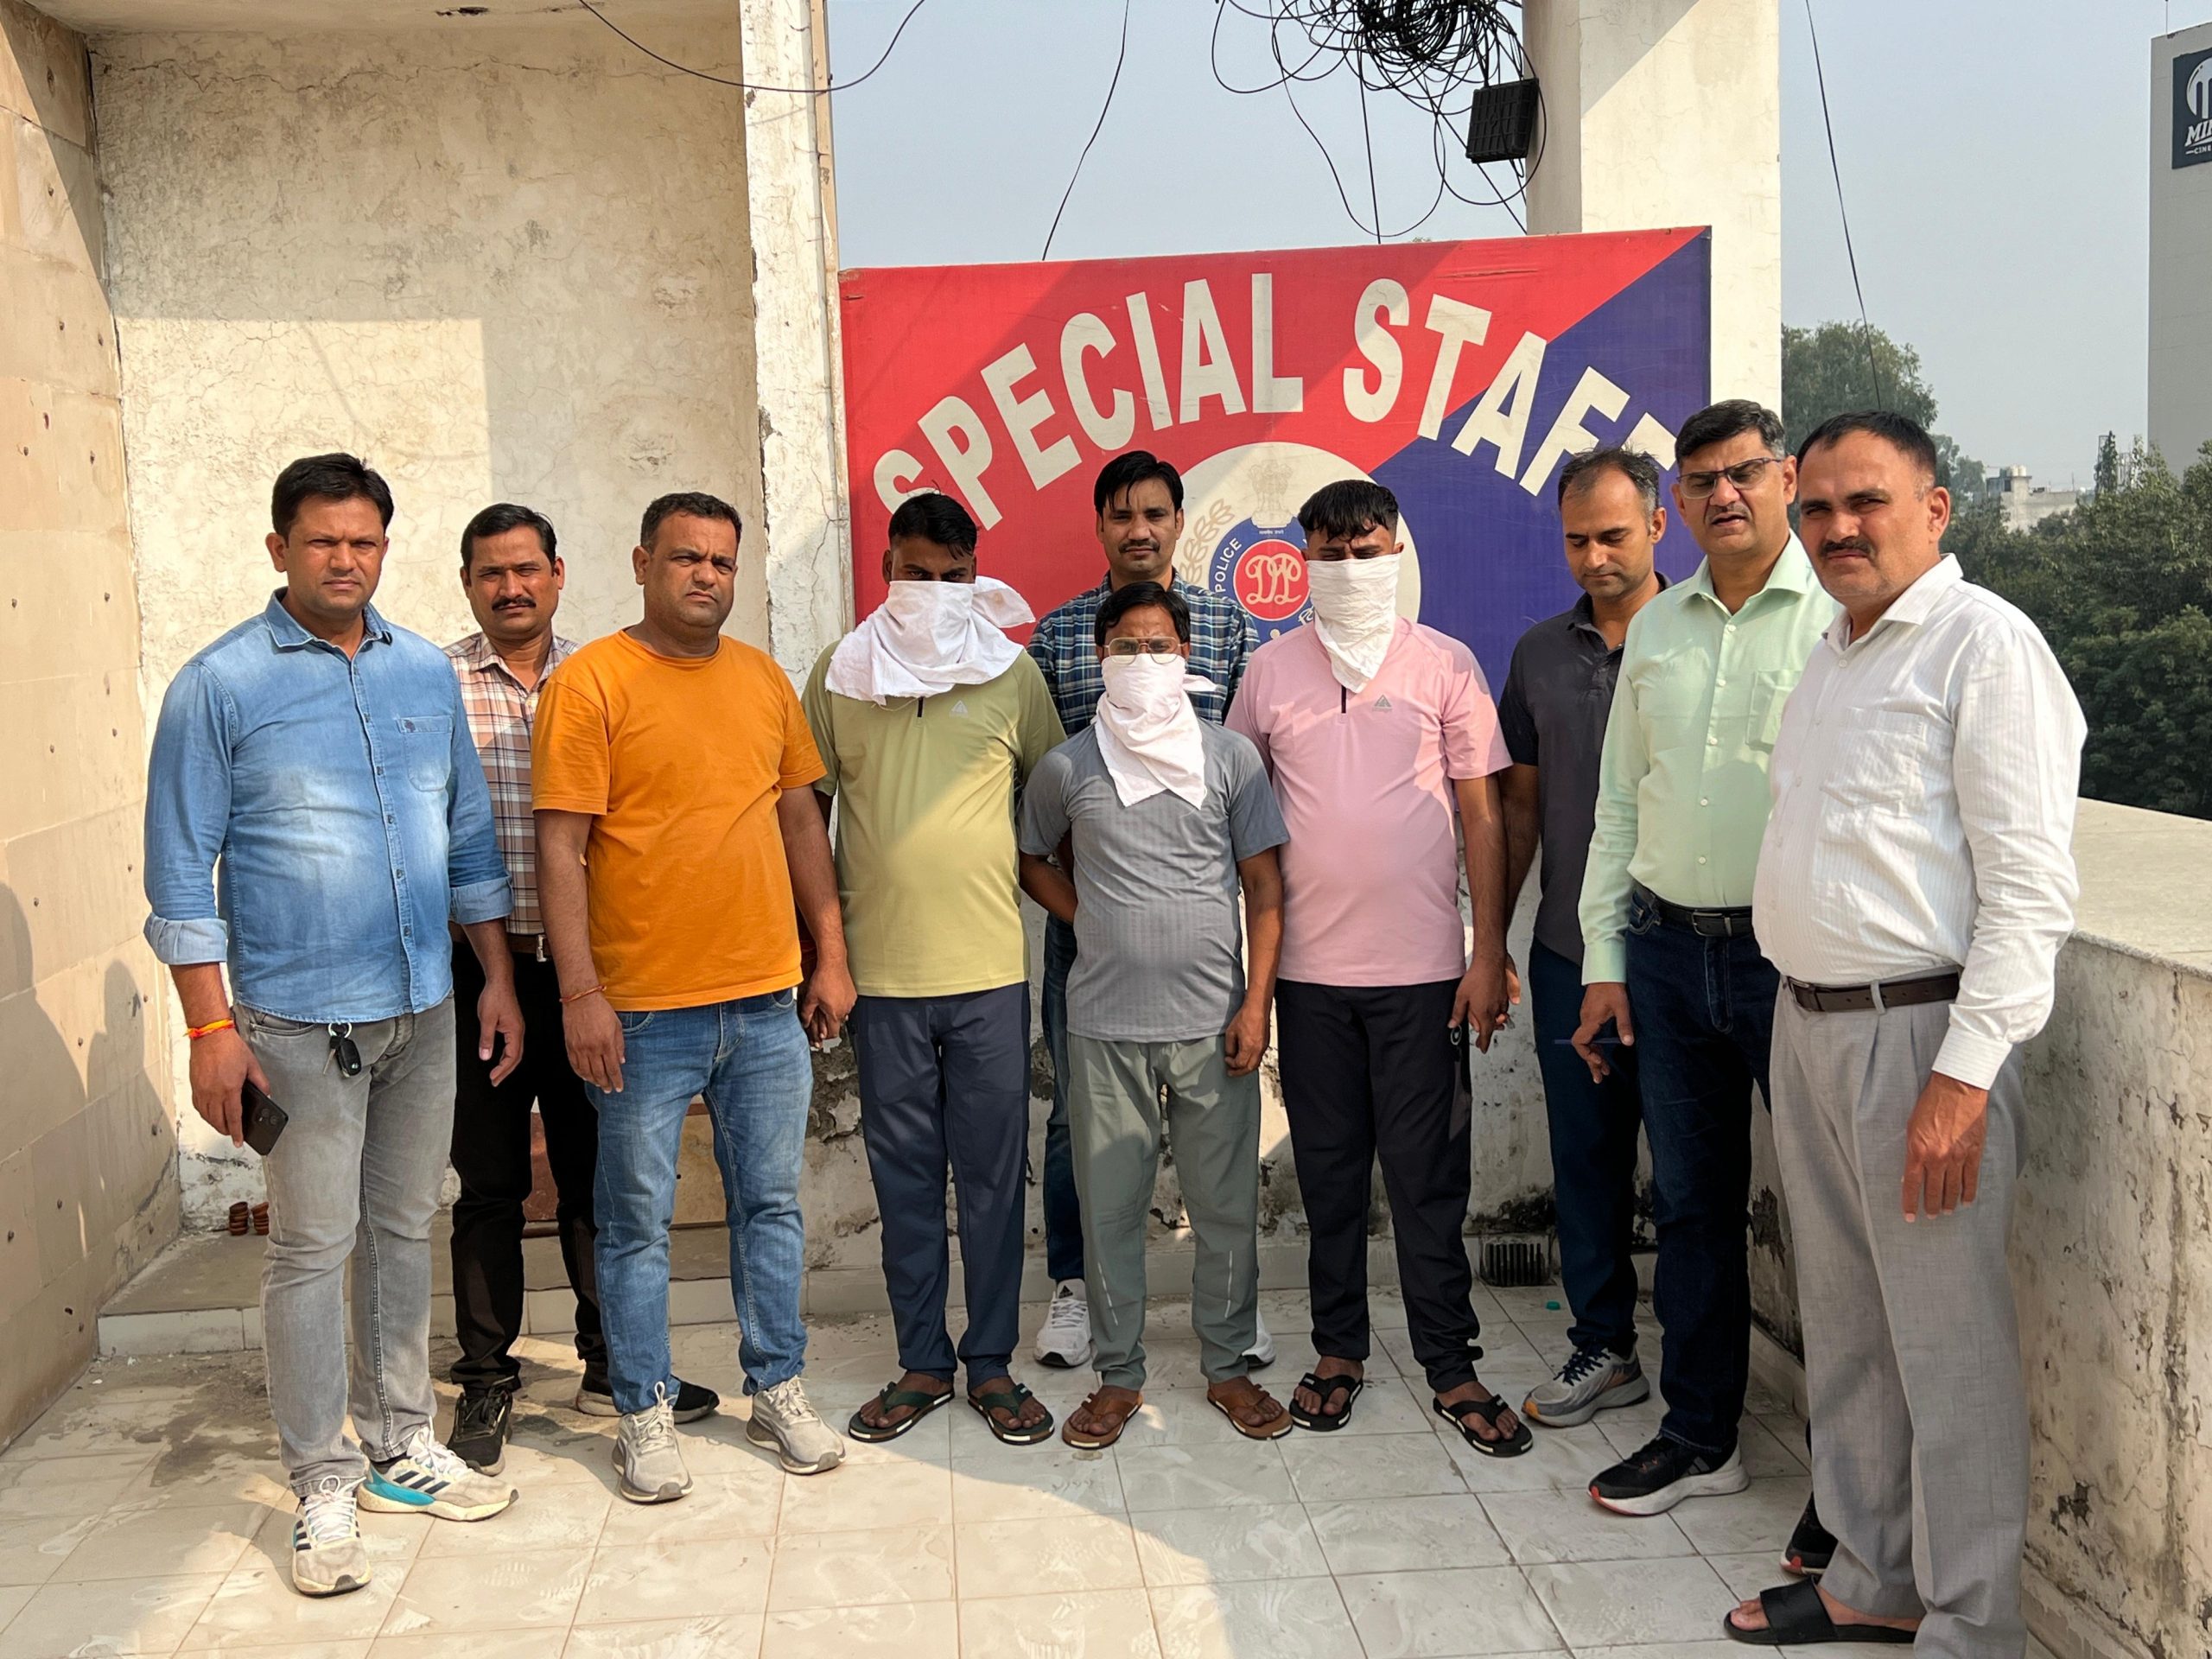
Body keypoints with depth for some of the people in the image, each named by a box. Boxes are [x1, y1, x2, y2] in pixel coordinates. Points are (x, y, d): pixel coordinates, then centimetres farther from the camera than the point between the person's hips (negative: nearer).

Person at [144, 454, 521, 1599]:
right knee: (313, 1248, 0)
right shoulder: (219, 686, -6)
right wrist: (210, 1028, -11)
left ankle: (400, 1447, 27)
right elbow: (182, 870, -6)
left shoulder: (427, 673, 7)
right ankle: (323, 1489, 12)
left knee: (403, 1234, 13)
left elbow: (469, 836, 13)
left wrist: (498, 978, 9)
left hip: (425, 1009, 5)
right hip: (300, 1020, -4)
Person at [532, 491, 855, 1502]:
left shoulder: (764, 678, 10)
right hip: (644, 1008, -5)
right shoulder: (591, 682, -7)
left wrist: (830, 954, 12)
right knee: (637, 1219, 6)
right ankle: (646, 1414, 20)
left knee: (771, 1203, 13)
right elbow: (560, 847, -10)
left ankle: (778, 1392, 27)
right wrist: (580, 995, -15)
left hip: (767, 1000, 5)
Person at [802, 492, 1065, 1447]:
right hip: (882, 970, 1)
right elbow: (808, 806, 10)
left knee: (993, 1172, 6)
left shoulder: (1011, 672, 3)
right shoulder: (840, 673, 5)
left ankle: (992, 1365, 18)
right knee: (904, 1174, 9)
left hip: (991, 965, -1)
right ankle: (922, 1363, 21)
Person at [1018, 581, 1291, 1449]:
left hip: (1213, 1021, 0)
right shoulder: (1067, 767, 3)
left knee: (1227, 1205, 6)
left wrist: (1255, 1003, -4)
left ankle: (1229, 1367, 22)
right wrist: (1088, 918, 5)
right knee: (1109, 1205, 7)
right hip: (1106, 1026, 0)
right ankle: (1118, 1375, 20)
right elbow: (1030, 859, 19)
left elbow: (1265, 888, 2)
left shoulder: (1231, 757, 2)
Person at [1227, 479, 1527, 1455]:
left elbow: (1482, 816, 2)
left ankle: (1451, 1368, 13)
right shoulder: (1271, 670, 6)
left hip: (1424, 969, -2)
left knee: (1428, 1174, 2)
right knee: (1329, 1170, 10)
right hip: (1309, 967, 2)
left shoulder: (1445, 666, 2)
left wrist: (1490, 954, -3)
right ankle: (1339, 1350, 24)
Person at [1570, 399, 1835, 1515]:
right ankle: (1699, 1437, 27)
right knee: (1691, 1202, 13)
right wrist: (1604, 960, 11)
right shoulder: (1655, 629, 12)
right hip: (1668, 950, 6)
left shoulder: (1836, 616, -6)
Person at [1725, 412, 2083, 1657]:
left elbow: (2030, 886, -18)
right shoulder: (1831, 656, 16)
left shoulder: (1985, 642, -11)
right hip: (1810, 1026, 9)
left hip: (1922, 1032, -9)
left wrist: (1964, 1073, -22)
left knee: (1950, 1347, 0)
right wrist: (1806, 1021, 18)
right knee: (1846, 1330, 17)